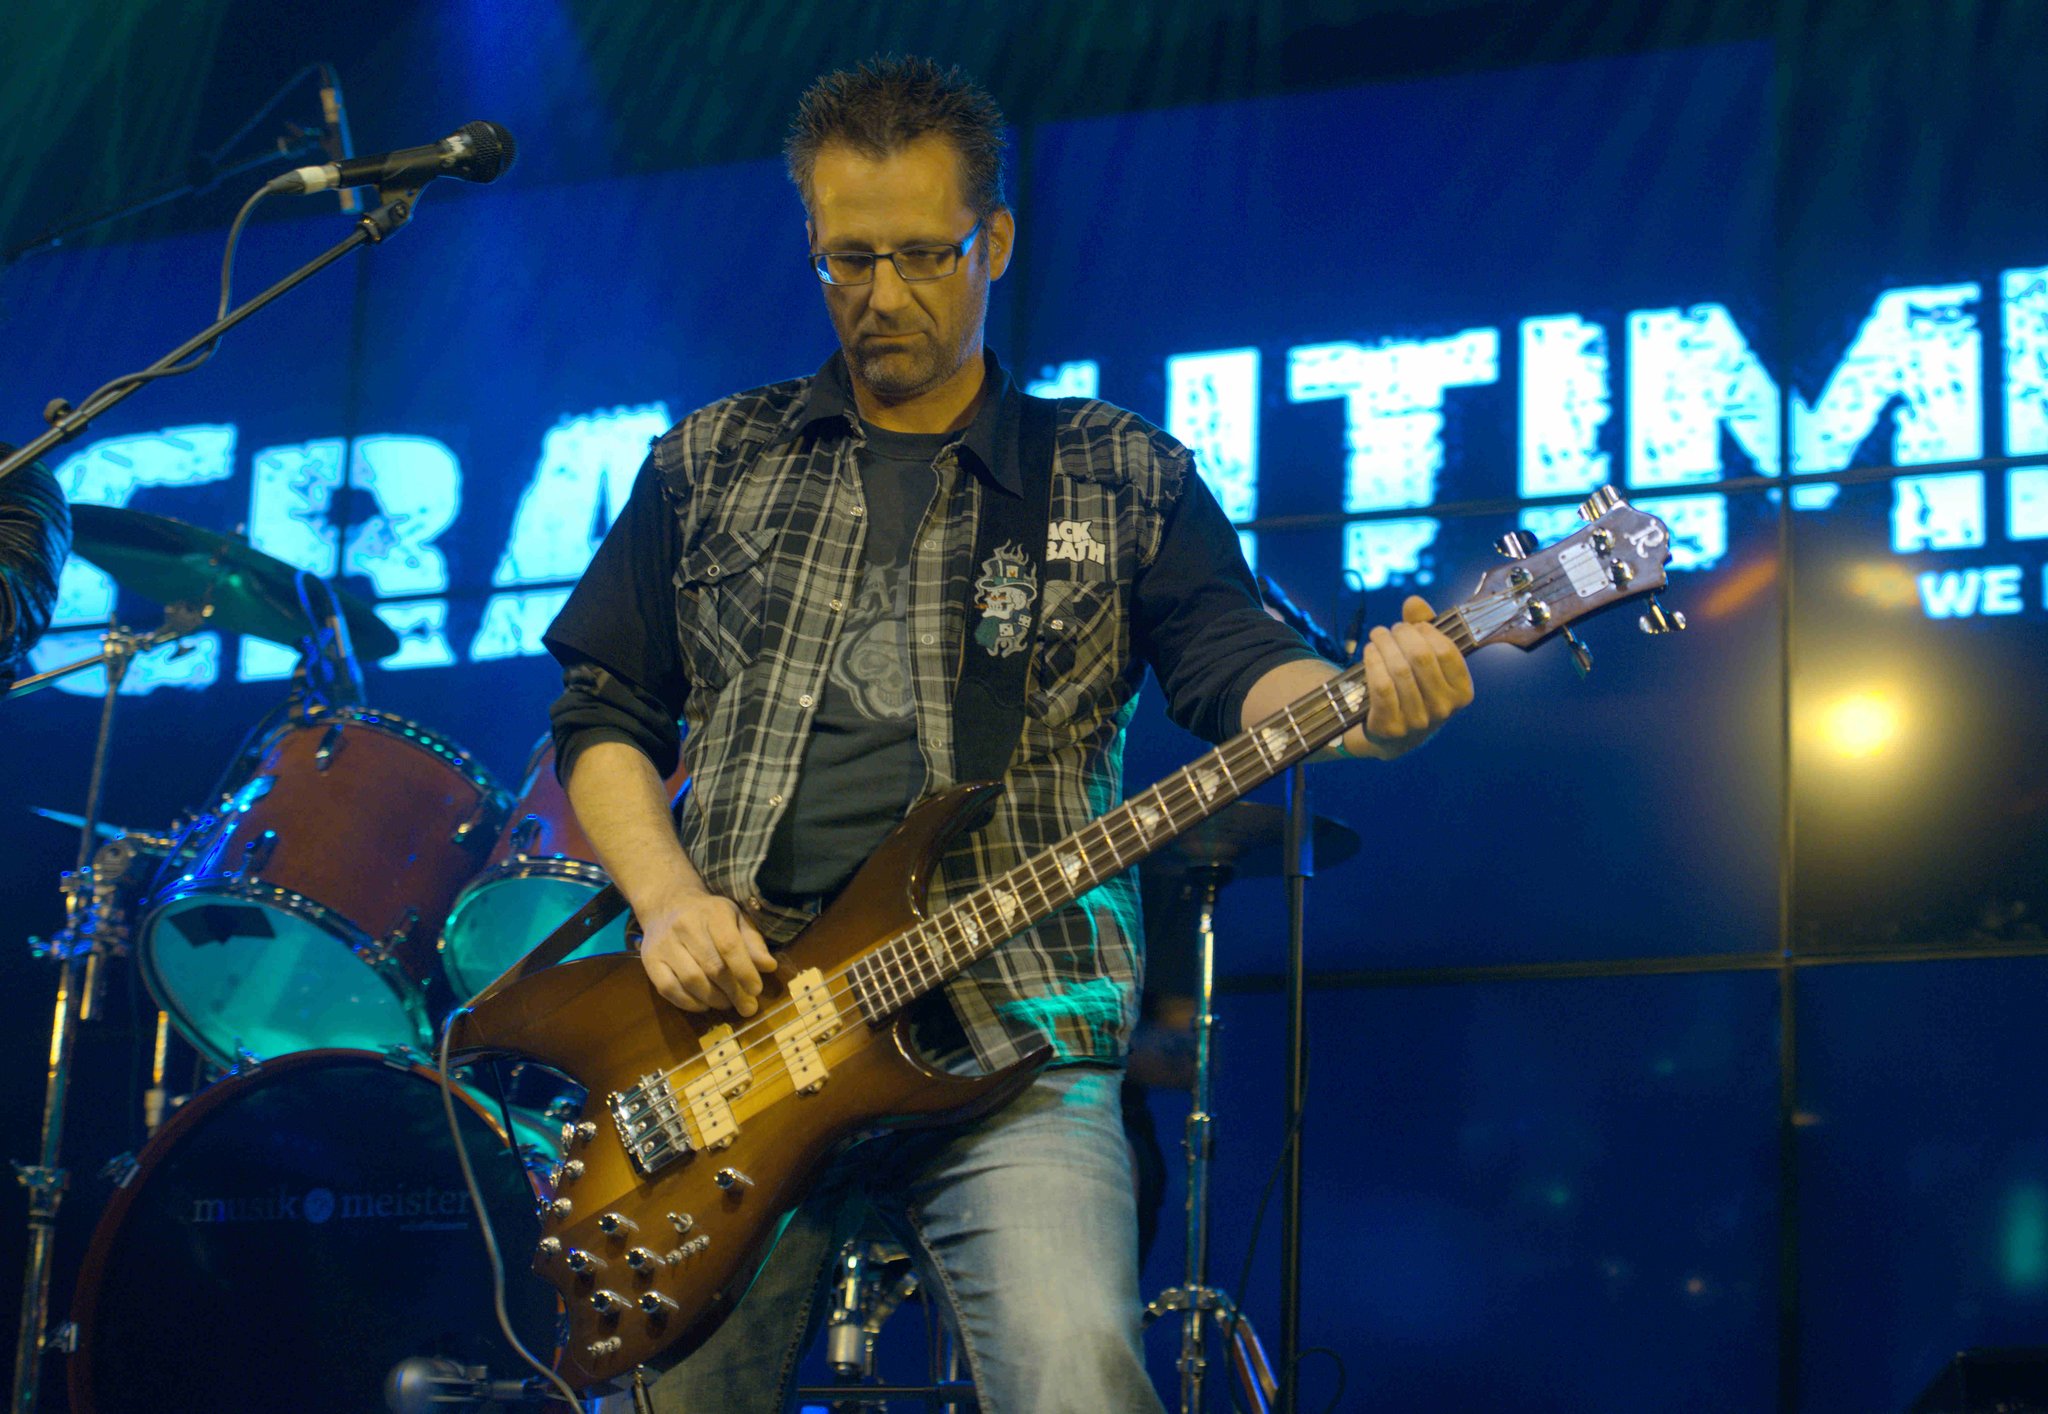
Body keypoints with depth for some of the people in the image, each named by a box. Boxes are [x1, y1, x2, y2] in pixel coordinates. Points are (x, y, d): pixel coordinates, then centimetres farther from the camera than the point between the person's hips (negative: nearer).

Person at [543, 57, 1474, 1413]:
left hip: (1010, 1042, -2)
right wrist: (666, 898, -2)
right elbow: (603, 715, 16)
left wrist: (1363, 705, -21)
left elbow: (1238, 665, 2)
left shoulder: (1121, 477, 13)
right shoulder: (711, 465, 16)